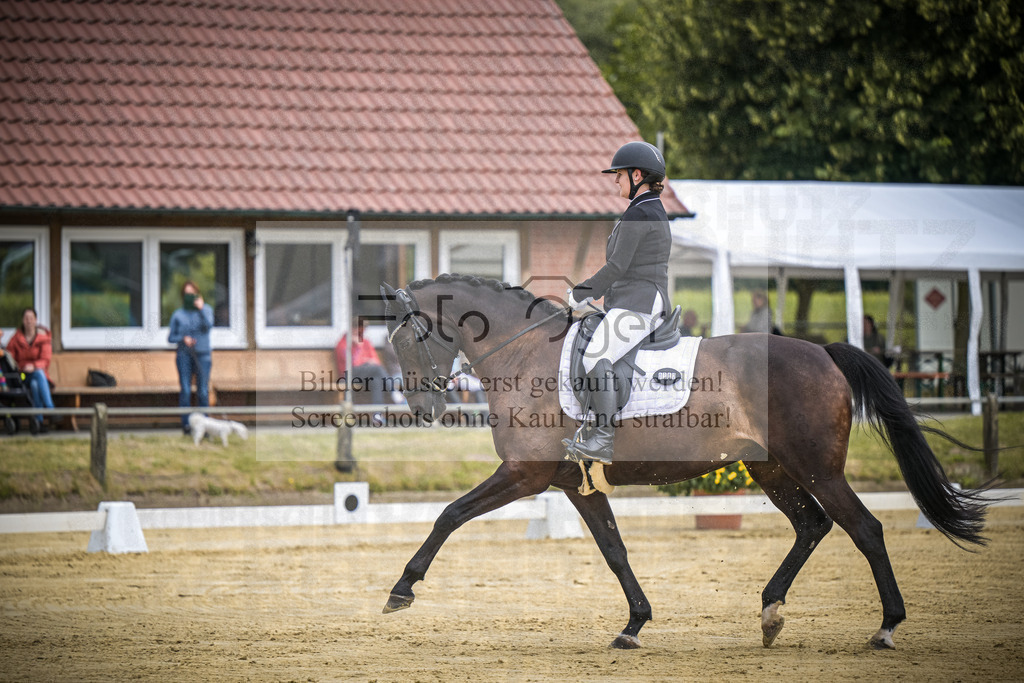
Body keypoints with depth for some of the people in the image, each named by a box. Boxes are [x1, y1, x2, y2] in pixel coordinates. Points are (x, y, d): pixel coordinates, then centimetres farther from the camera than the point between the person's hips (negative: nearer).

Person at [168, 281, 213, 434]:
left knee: (203, 391, -4)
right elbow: (171, 337, 10)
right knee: (185, 390, -8)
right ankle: (186, 423, -7)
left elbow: (209, 325, -11)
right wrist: (183, 338, -8)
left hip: (202, 355, 0)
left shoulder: (206, 310, 8)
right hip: (184, 356, 0)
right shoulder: (177, 315, 8)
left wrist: (201, 309, -9)